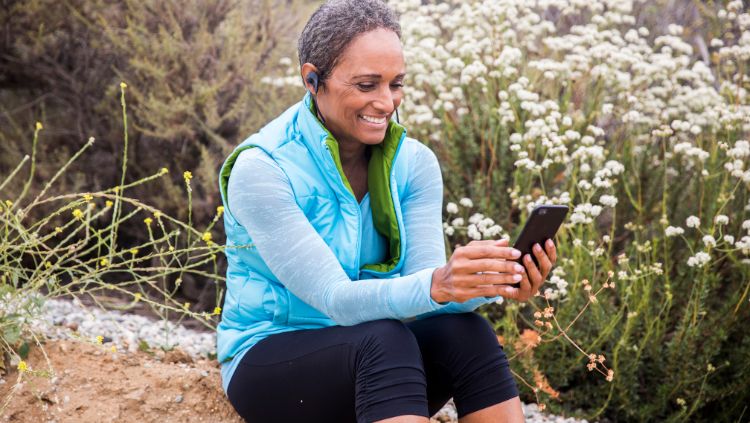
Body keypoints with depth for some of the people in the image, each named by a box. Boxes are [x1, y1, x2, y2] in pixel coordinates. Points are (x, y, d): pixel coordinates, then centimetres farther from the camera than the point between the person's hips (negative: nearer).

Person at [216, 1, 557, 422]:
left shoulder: (413, 162, -2)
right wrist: (437, 285, -44)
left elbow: (421, 289, -13)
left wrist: (490, 282, -35)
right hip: (270, 360, -4)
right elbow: (336, 300, -25)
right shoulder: (262, 170, -18)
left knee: (466, 334, -26)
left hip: (370, 356, 5)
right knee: (385, 340, -34)